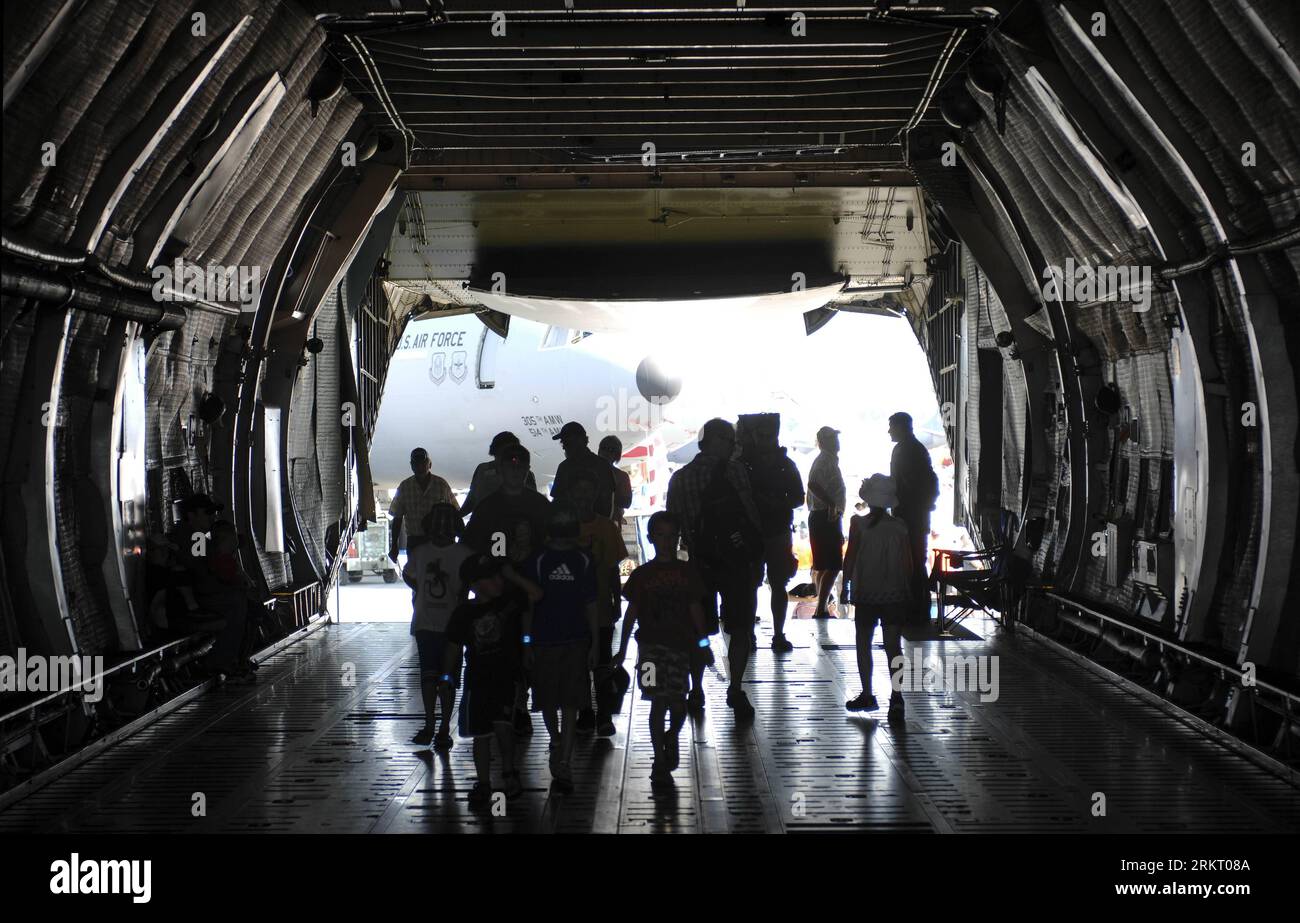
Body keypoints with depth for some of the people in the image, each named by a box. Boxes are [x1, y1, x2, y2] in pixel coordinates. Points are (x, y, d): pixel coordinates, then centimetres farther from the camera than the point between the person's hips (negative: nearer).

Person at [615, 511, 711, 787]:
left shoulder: (688, 572, 8)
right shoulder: (642, 574, 4)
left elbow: (696, 609, 12)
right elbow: (631, 613, 8)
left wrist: (704, 643, 10)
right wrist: (622, 650, 7)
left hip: (680, 643, 1)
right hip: (651, 643, -1)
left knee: (677, 703, -5)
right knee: (659, 701, -4)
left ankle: (671, 737, 27)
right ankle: (660, 759, 7)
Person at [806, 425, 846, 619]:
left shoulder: (822, 460, 19)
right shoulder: (827, 461, -12)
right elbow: (813, 484, -29)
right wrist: (831, 503, -30)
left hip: (818, 517, 11)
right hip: (827, 517, -11)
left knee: (822, 566, 14)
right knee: (832, 566, -12)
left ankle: (822, 609, 19)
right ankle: (821, 609, -16)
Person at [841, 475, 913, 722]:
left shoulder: (859, 524, -8)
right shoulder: (900, 526, -2)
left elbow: (850, 557, -5)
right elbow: (908, 563, 3)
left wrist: (845, 584, 6)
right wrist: (907, 589, 15)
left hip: (865, 594, -2)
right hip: (894, 595, 2)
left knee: (864, 645, 12)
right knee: (893, 645, 3)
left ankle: (867, 694, 16)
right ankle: (897, 695, -9)